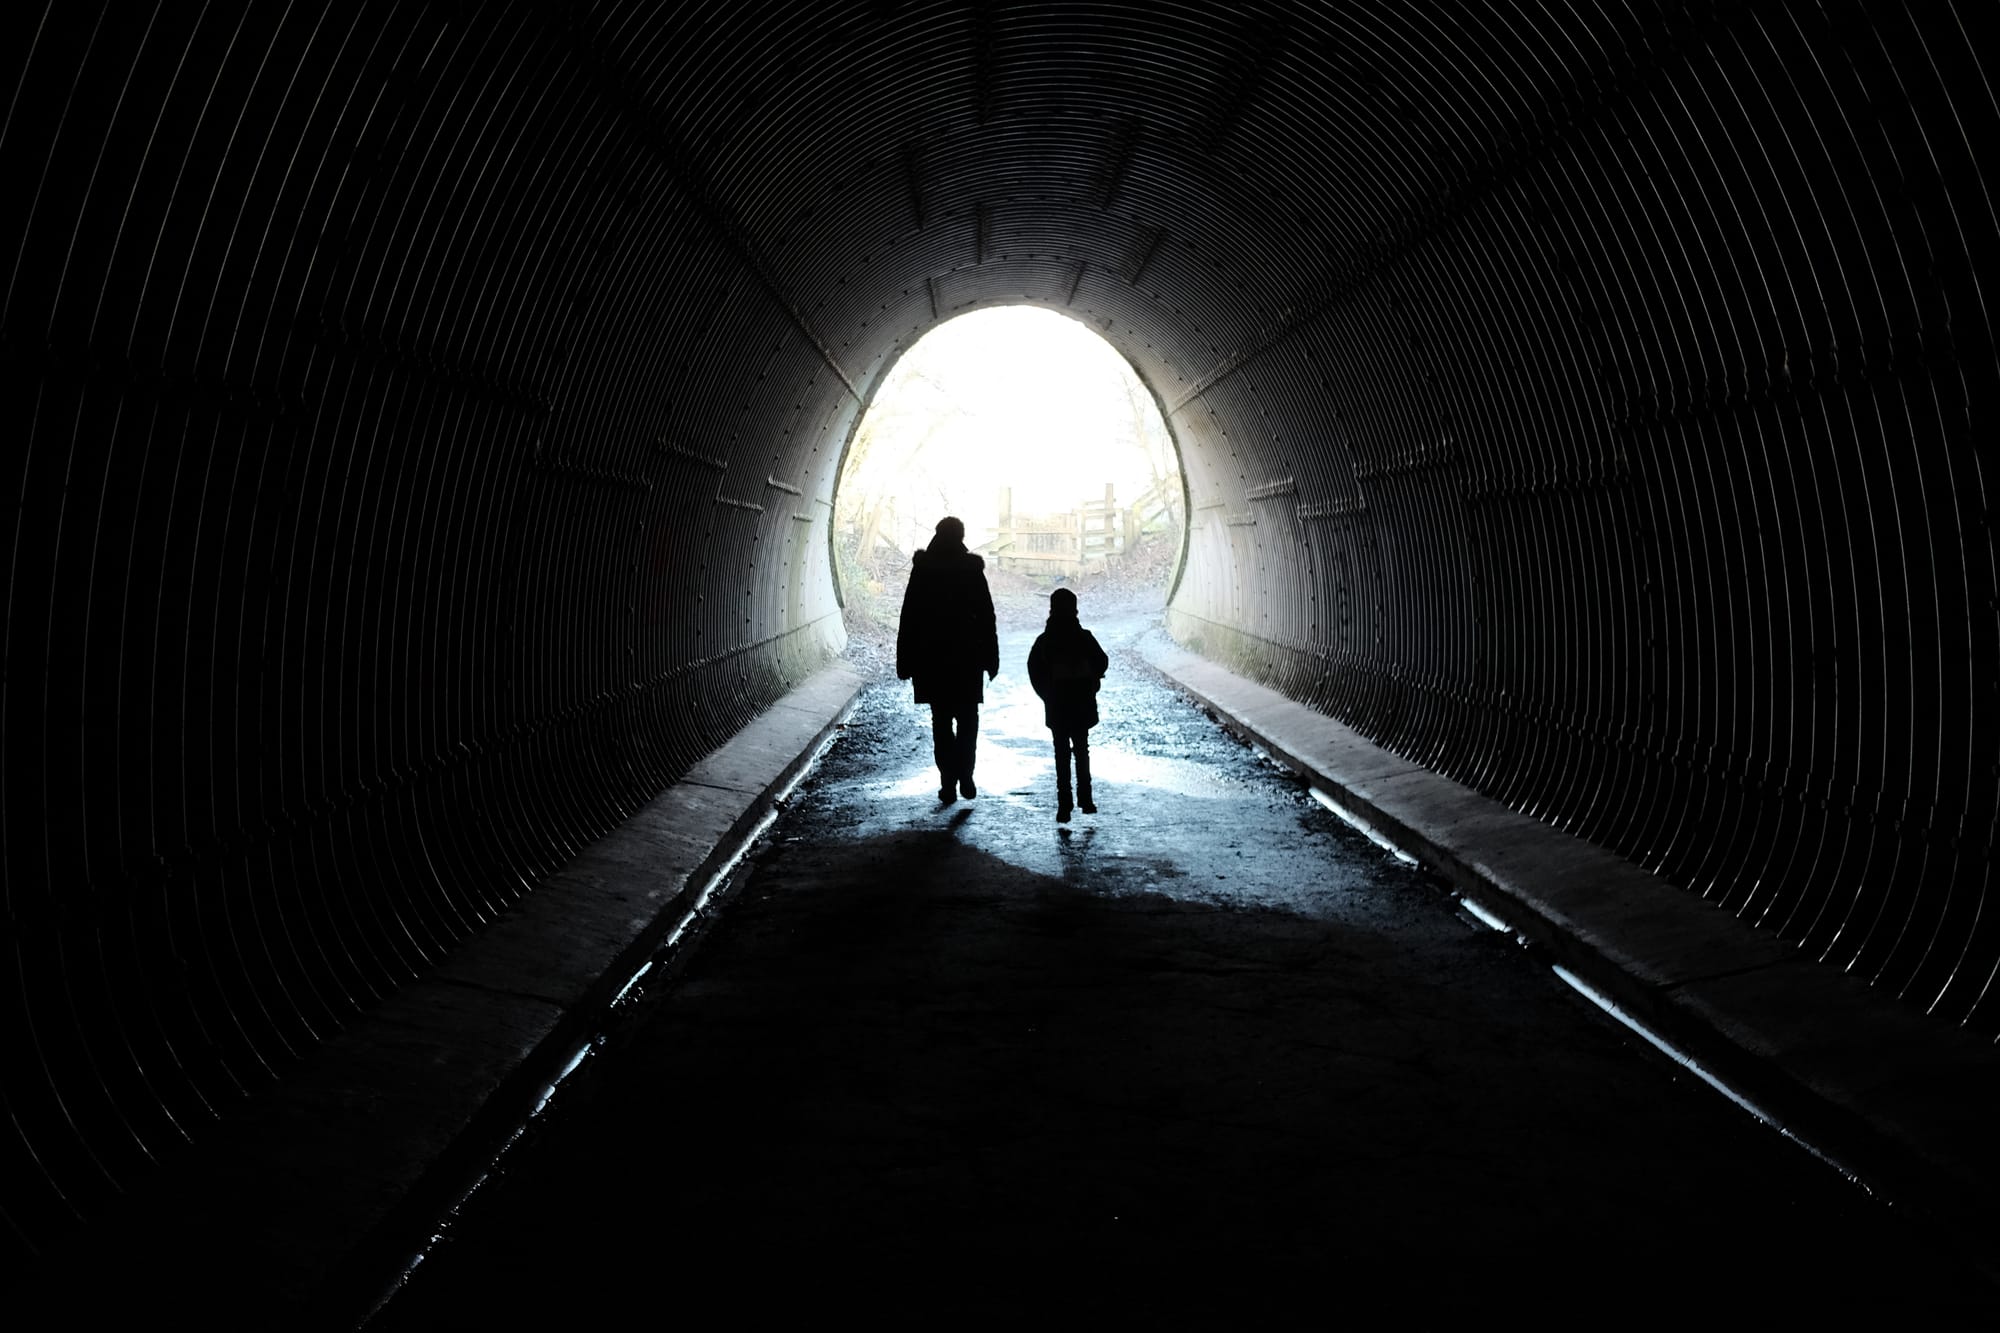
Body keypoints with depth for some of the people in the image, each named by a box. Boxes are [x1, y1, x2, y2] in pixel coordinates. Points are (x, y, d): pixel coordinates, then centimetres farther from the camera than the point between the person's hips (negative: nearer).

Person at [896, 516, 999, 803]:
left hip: (932, 660, 1)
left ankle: (949, 782, 5)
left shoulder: (922, 570, -2)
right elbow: (986, 616, -3)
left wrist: (905, 661, 4)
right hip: (966, 658, -1)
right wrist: (991, 658, 3)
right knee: (968, 719, 11)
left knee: (941, 721, 9)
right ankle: (964, 776, -5)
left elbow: (909, 619, -1)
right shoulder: (972, 569, -4)